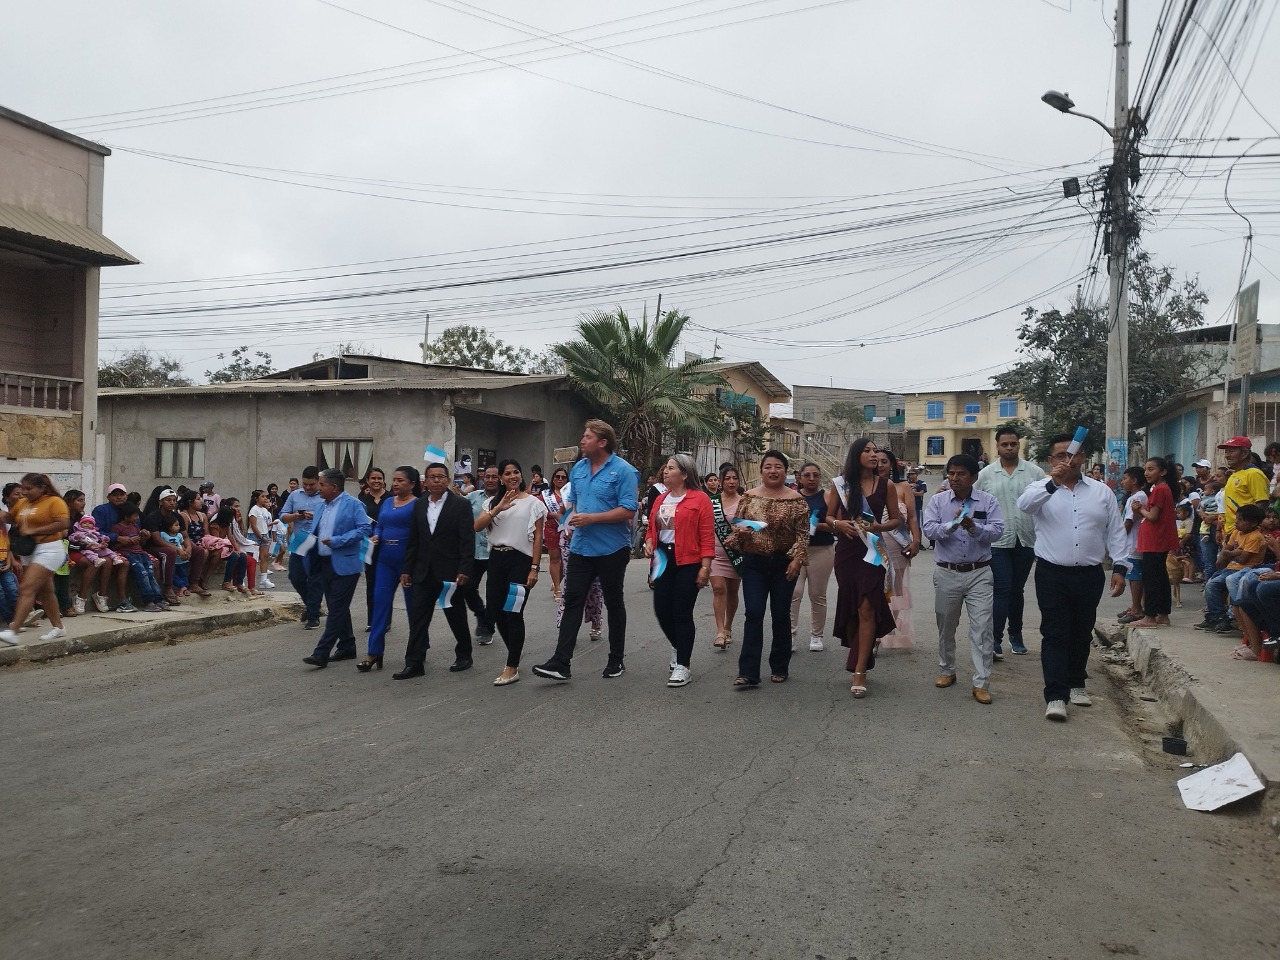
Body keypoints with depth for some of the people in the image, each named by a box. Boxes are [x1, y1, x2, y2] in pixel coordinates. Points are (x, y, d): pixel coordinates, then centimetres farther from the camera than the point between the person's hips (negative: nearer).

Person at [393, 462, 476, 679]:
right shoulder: (419, 505, 9)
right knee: (417, 618, 1)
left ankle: (464, 656, 26)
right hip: (424, 572, 4)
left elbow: (468, 541, -11)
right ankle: (414, 663, 4)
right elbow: (413, 541, 11)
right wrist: (407, 570, 7)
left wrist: (464, 571, -17)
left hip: (450, 573, -4)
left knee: (456, 617, 9)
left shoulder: (461, 505, -6)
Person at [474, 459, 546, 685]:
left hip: (521, 559, -5)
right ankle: (515, 655, 27)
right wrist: (498, 509, -16)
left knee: (513, 613, -7)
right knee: (497, 611, 6)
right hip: (496, 558, 5)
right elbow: (477, 526, -4)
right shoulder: (493, 501, 11)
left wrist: (534, 568, -8)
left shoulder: (533, 502, 1)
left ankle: (512, 668, 1)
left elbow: (538, 538, -1)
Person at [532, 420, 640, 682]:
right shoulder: (578, 468, 8)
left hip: (611, 549, -6)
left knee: (614, 604, 9)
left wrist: (591, 518, -21)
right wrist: (573, 517, 0)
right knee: (572, 601, 0)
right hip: (581, 547, 6)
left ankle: (616, 660, 22)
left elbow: (628, 511, -19)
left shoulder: (623, 471, -13)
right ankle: (560, 662, -1)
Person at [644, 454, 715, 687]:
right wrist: (649, 543, 2)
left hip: (688, 563, -6)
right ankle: (680, 648, 34)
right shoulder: (660, 500, 14)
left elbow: (707, 536, -10)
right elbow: (652, 529, 23)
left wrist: (705, 567, -15)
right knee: (662, 611, 6)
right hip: (663, 561, 6)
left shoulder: (699, 499, -6)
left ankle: (682, 666, 7)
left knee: (682, 613, -4)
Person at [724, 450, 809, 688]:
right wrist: (741, 530, -13)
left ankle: (780, 668, 21)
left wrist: (797, 559, -14)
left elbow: (802, 533, -4)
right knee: (753, 614, -6)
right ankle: (748, 672, -7)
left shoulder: (796, 500, -1)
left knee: (781, 615, 7)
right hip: (754, 562, 1)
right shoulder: (749, 496, 4)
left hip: (784, 563, -1)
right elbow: (736, 525, 9)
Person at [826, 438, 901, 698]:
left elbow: (897, 519, 8)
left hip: (872, 551, -1)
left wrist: (880, 526, -11)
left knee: (866, 608, -10)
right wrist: (838, 524, -12)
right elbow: (829, 516, 10)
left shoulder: (885, 485, 3)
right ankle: (857, 655, 30)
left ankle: (859, 671, -9)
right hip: (846, 550, 1)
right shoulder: (841, 484, 3)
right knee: (849, 608, 10)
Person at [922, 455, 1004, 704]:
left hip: (979, 574, -1)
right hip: (946, 573, 2)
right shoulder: (938, 501, 1)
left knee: (981, 628, -5)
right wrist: (952, 525, -28)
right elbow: (929, 529, -11)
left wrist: (974, 527, -28)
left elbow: (997, 531, -11)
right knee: (946, 626, 14)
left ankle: (981, 683, -2)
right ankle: (946, 670, 33)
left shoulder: (988, 501, -1)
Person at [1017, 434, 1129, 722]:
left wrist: (1119, 567, 0)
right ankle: (1056, 696, -5)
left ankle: (1076, 683, 33)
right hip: (1052, 574, -3)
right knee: (1055, 635, -5)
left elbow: (1116, 532, 8)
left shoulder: (1102, 491, 8)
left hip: (1089, 576, 3)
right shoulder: (1042, 490, 1)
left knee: (1081, 633, 15)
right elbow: (1024, 504, -22)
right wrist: (1053, 483, -34)